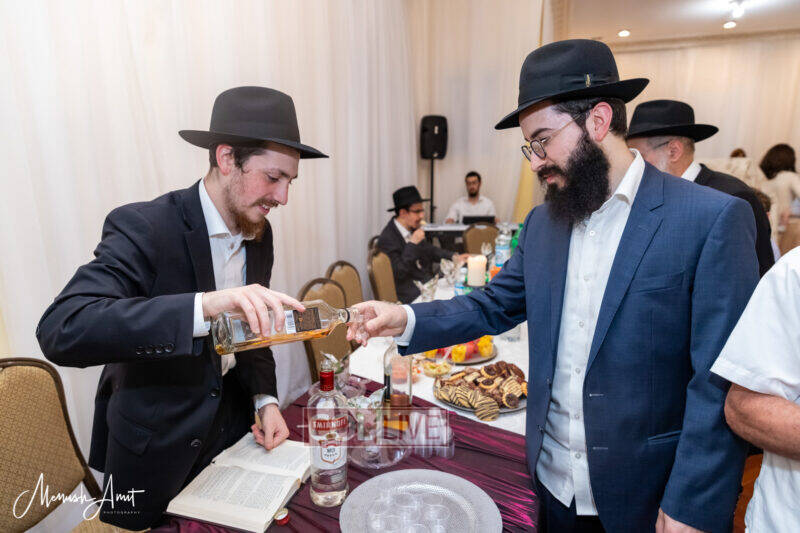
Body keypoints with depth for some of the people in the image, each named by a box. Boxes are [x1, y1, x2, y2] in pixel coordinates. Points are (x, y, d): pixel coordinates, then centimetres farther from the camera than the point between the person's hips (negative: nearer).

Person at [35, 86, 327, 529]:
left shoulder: (259, 234, -3)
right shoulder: (142, 227, -24)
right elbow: (60, 330, -36)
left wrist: (265, 399, -7)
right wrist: (204, 305, -48)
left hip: (232, 430, 6)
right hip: (155, 452, -5)